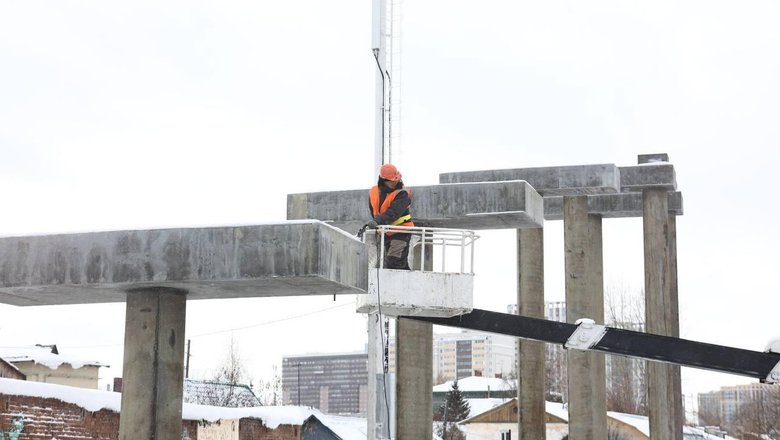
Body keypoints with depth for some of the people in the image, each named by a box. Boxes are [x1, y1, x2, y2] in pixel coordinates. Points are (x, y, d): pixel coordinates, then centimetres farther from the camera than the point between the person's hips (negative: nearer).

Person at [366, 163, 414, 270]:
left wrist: (378, 221, -43)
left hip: (401, 232, -6)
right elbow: (374, 213, 15)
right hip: (386, 234, 7)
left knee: (393, 264, -18)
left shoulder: (402, 194, -16)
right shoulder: (374, 193, 2)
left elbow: (393, 212, -31)